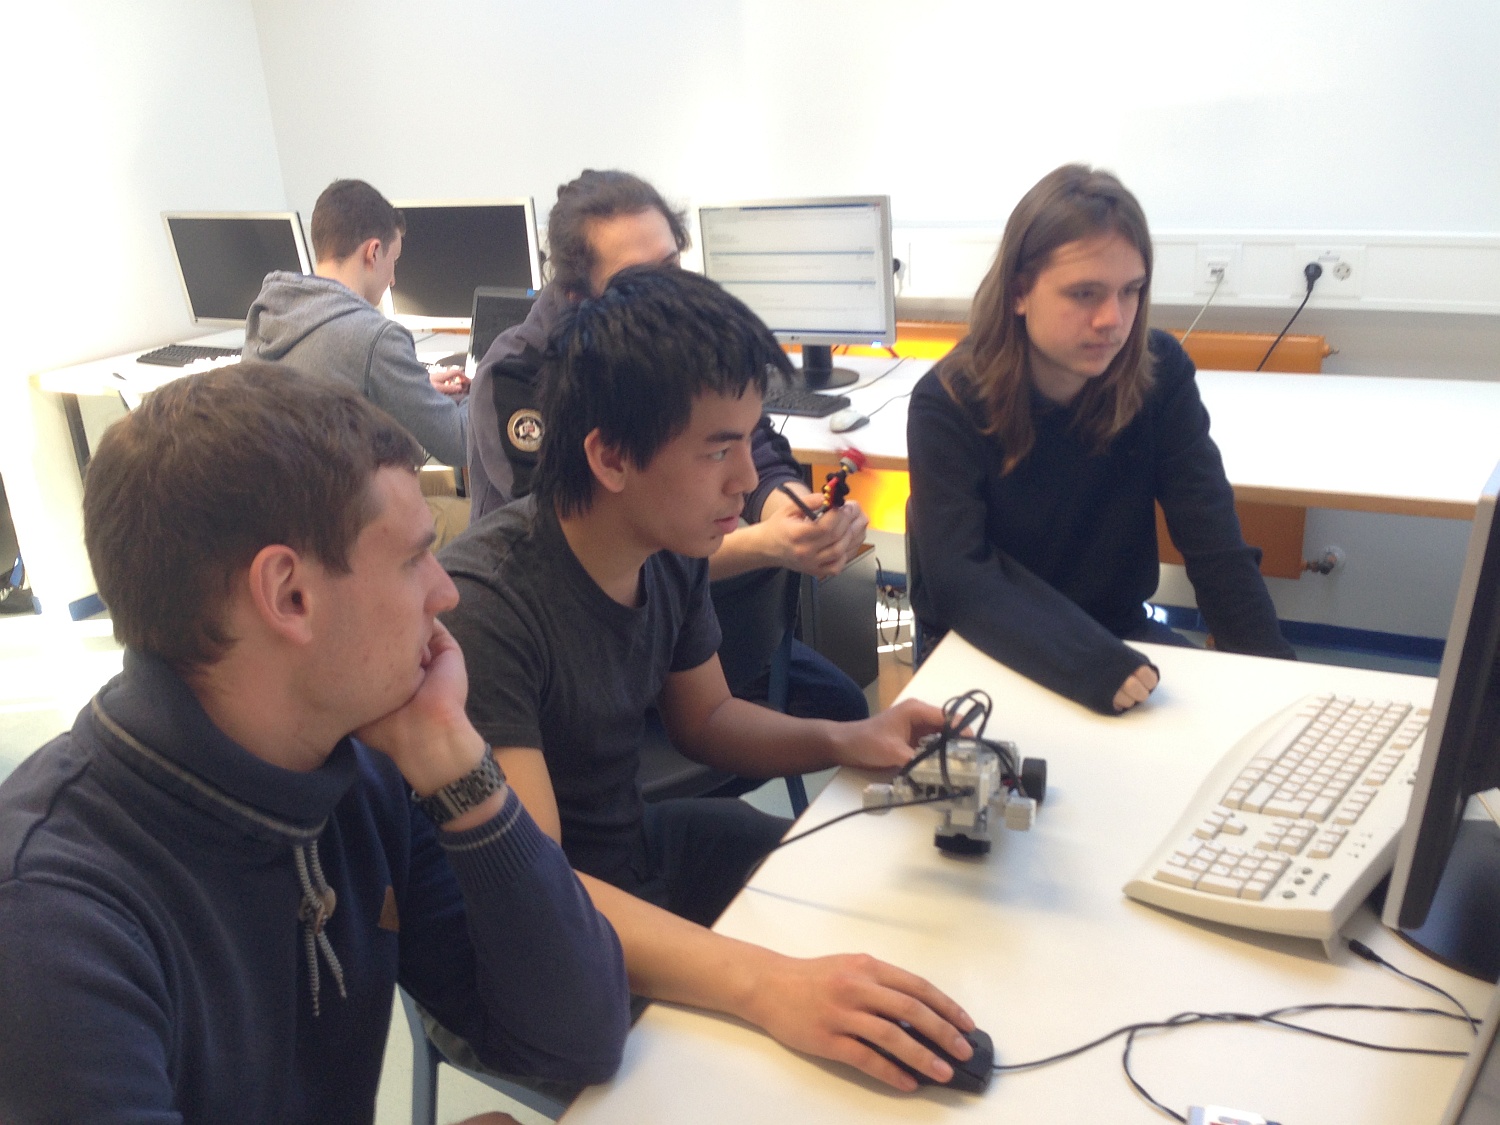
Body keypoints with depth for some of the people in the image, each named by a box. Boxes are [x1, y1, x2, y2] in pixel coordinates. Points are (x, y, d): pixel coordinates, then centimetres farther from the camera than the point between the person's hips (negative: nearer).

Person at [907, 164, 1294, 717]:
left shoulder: (1161, 372, -8)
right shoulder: (948, 403, -18)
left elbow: (1216, 548, -9)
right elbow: (959, 580, -27)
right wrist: (1087, 665, -42)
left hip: (1119, 633, 4)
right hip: (989, 650, -3)